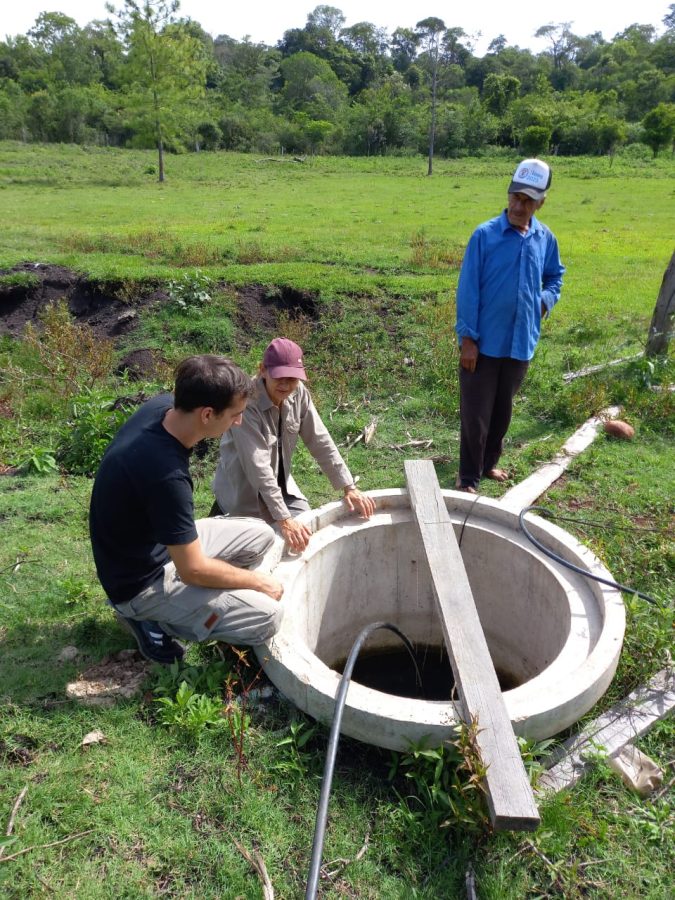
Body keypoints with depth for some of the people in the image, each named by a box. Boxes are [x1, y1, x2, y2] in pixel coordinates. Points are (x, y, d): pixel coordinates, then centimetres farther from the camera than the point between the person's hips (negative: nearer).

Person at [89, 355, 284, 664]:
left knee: (260, 536, 11)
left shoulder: (161, 405, -15)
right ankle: (150, 618, 2)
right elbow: (193, 570, -25)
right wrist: (259, 581, -13)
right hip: (142, 581, -9)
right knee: (266, 616, -16)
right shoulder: (166, 474, -37)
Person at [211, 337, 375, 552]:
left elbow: (321, 442, -7)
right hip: (244, 490, -6)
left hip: (281, 483, 6)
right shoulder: (246, 403, -30)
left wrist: (349, 488, -11)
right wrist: (283, 520, -36)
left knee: (304, 530, 2)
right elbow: (257, 466, -33)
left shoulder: (299, 393, -12)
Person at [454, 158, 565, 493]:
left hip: (521, 343, 4)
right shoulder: (485, 235, -9)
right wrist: (467, 338, -13)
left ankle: (489, 463, 35)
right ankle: (468, 478, 15)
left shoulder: (546, 239, 4)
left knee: (502, 412, 17)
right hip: (484, 343, -4)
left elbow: (555, 276, 22)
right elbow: (468, 289, -10)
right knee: (475, 415, 1)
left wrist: (546, 300, 2)